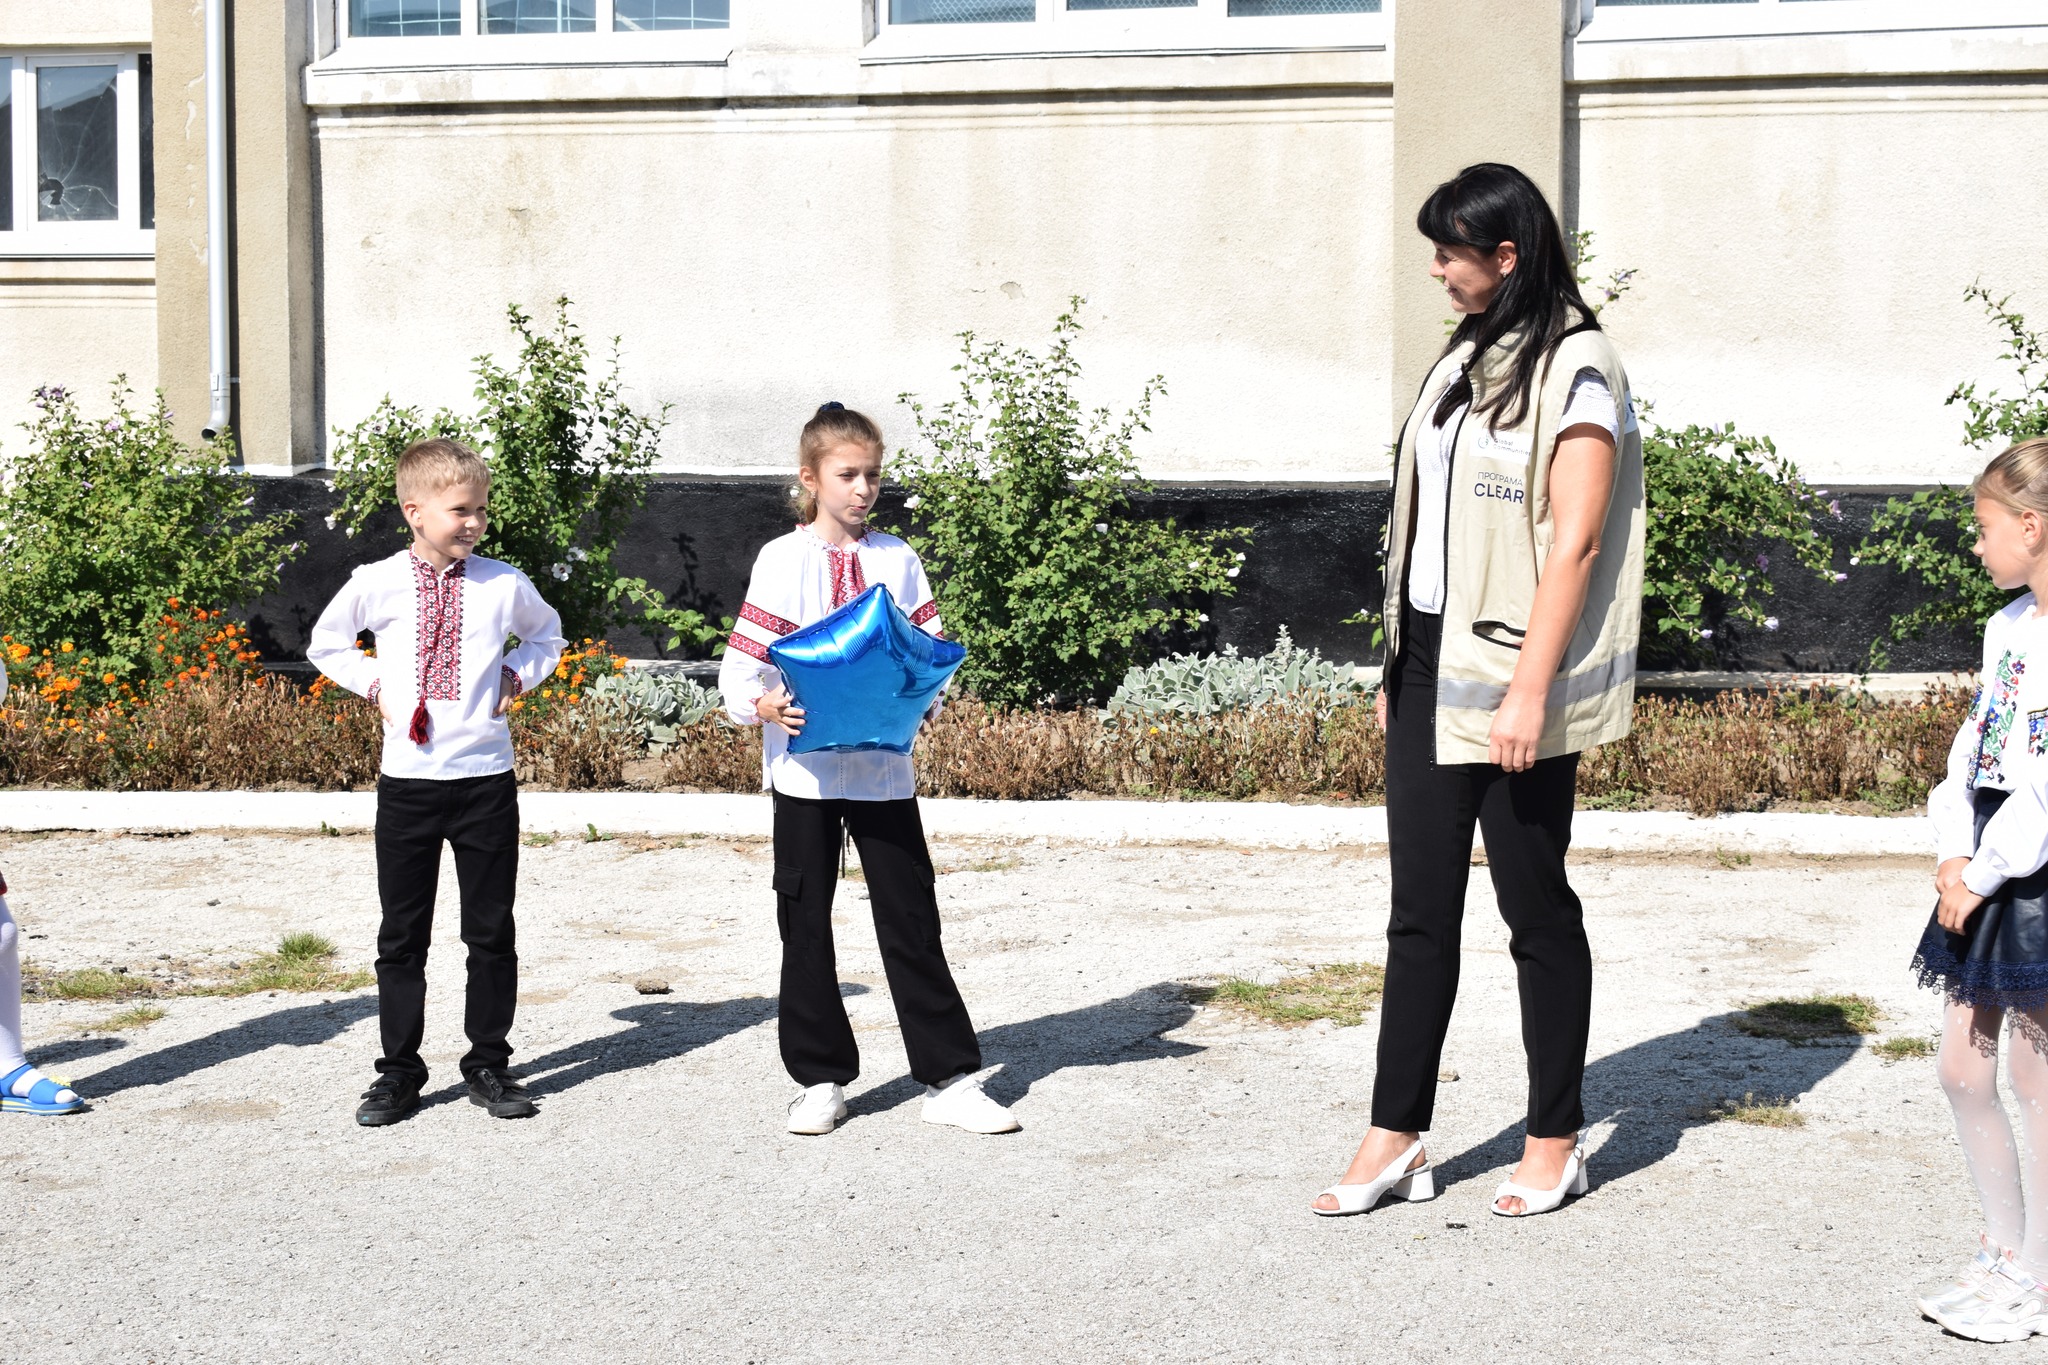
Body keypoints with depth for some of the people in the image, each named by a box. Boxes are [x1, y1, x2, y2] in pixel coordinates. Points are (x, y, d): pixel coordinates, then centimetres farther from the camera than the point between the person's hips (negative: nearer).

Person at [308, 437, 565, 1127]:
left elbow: (547, 634, 21)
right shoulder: (376, 585, -3)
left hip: (487, 778, 0)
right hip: (407, 778, 0)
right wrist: (374, 683, 2)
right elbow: (325, 643, 15)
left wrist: (516, 676, 5)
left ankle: (489, 1065, 19)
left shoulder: (504, 585, -1)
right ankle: (398, 1071, 17)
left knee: (491, 931, 7)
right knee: (402, 934, 7)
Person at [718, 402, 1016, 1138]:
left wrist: (925, 700, -13)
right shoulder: (783, 559, 0)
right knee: (806, 927, 6)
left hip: (885, 766, 1)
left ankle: (950, 1077, 7)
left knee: (912, 922, 2)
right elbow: (741, 661, -3)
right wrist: (761, 704, -23)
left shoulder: (897, 560, 7)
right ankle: (821, 1078, 18)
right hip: (805, 767, -1)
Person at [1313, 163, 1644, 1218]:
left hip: (1511, 681, -7)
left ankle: (1555, 1141, 17)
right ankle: (1396, 1140, 14)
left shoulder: (1574, 368, -10)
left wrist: (1528, 694, -20)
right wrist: (1400, 664, 15)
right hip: (1430, 669, 7)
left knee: (1535, 909, 4)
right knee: (1420, 911, 8)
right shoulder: (1465, 359, 14)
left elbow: (1574, 543, -16)